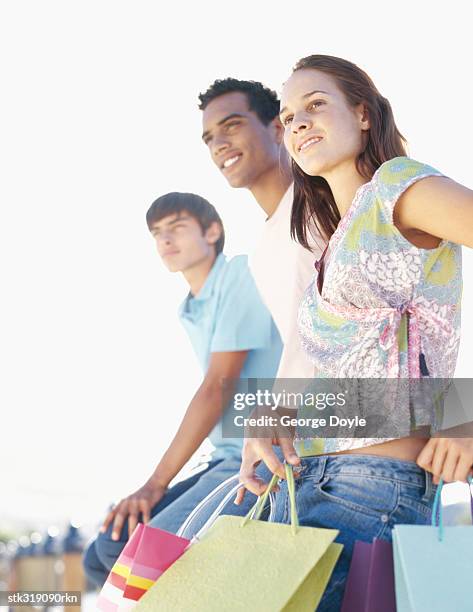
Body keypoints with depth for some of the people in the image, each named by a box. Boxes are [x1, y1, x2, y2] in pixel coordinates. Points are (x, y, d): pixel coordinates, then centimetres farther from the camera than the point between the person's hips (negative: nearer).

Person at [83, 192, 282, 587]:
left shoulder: (242, 274, -7)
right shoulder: (191, 314, 19)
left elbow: (218, 387, -14)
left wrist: (155, 484, -15)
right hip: (228, 460, 9)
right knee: (101, 559, 0)